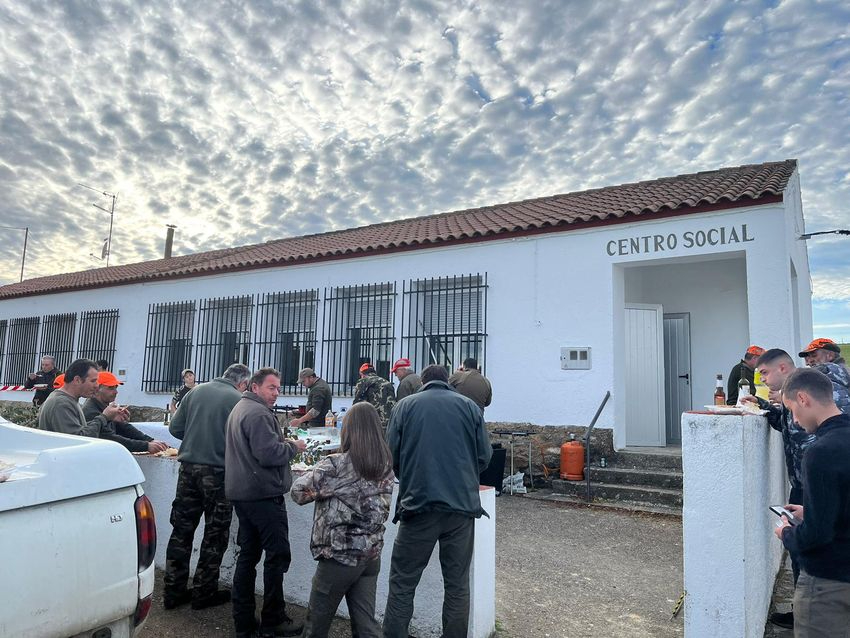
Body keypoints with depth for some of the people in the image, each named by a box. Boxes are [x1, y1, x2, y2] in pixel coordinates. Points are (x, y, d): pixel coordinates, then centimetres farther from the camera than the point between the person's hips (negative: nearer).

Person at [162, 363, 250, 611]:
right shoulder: (238, 400, -10)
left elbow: (175, 428, 8)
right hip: (218, 471, -5)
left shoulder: (196, 391, 6)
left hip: (188, 467, 5)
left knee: (182, 529, 15)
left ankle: (173, 591, 23)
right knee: (215, 535, 9)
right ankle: (204, 593, 19)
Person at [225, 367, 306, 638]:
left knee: (248, 553, 14)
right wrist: (293, 447, -9)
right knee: (277, 555, -1)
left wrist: (283, 443, 13)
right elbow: (269, 454, -25)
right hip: (264, 494, -10)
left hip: (242, 492, 10)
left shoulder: (239, 409, 17)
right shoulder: (258, 413, -17)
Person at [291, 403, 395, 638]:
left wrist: (316, 471, 5)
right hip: (371, 555, 5)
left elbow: (298, 492, -13)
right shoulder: (386, 466, -1)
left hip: (339, 555, -5)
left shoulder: (336, 465, -19)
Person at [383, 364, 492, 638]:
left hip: (419, 503, -1)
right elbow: (484, 456, 5)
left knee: (402, 583, 9)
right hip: (463, 504, 2)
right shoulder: (469, 405, 6)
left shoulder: (406, 405, 4)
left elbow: (392, 454, 3)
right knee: (457, 585, 13)